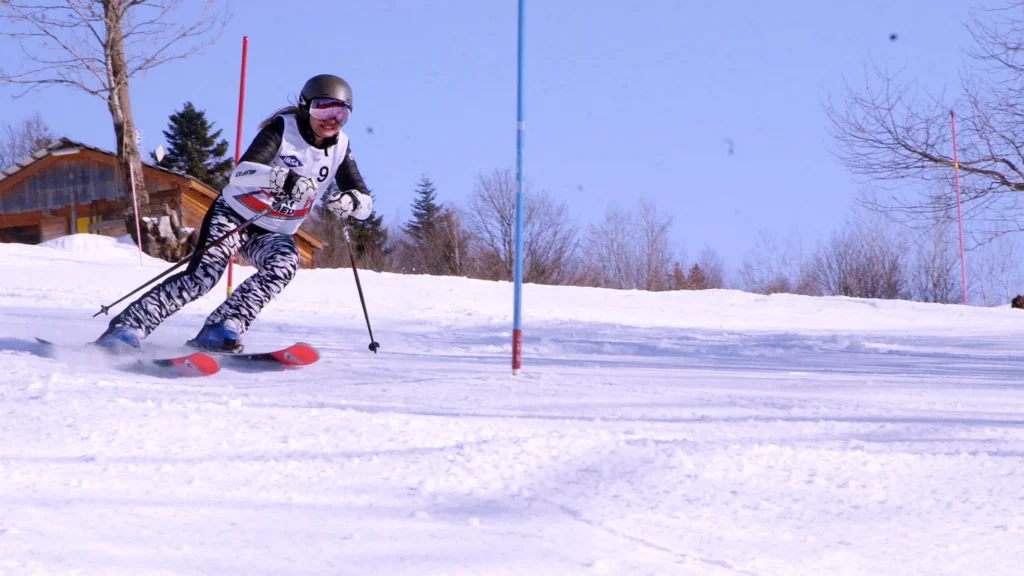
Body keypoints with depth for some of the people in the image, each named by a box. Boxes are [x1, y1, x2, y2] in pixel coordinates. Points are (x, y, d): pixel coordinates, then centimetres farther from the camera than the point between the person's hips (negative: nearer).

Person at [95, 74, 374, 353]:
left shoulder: (340, 147, -2)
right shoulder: (283, 128, -17)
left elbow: (365, 204, -1)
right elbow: (241, 173, -30)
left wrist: (349, 201, -26)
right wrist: (285, 179, -48)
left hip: (274, 233, 5)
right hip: (234, 214, -5)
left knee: (285, 264, -28)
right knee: (202, 275, -24)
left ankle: (220, 331, -29)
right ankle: (127, 326, -20)